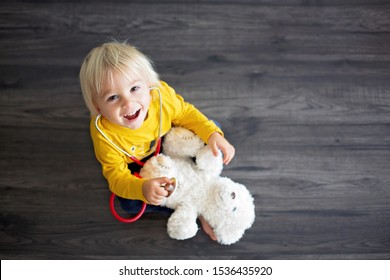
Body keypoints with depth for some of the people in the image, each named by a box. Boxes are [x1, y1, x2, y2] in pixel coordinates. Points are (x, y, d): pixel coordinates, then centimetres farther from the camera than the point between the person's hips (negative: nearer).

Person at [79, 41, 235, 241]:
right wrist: (142, 188, -53)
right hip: (137, 167, -2)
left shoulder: (161, 94, -34)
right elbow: (117, 176, -31)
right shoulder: (104, 134, -38)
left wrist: (213, 133, -26)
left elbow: (185, 113, -13)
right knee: (131, 202, -22)